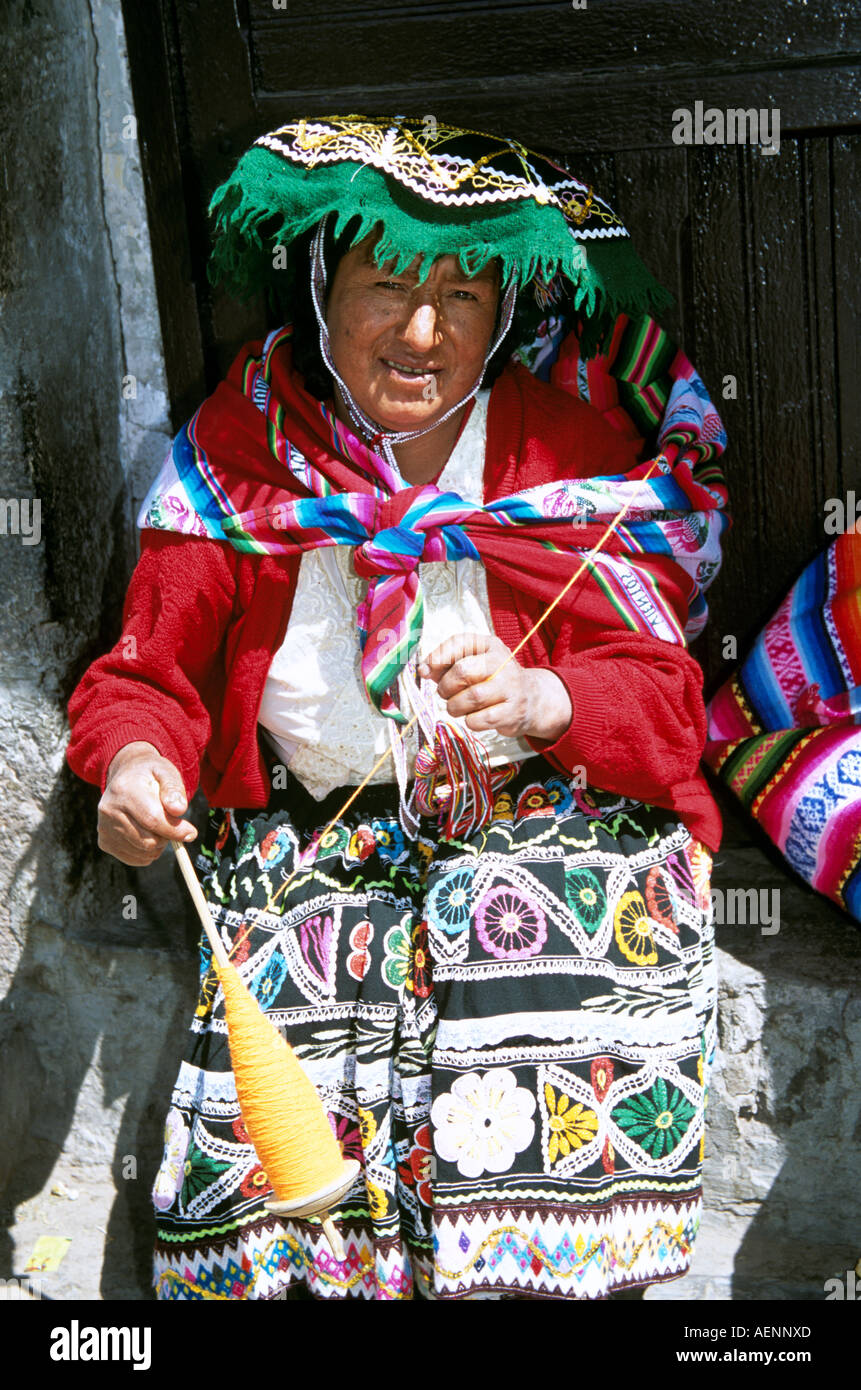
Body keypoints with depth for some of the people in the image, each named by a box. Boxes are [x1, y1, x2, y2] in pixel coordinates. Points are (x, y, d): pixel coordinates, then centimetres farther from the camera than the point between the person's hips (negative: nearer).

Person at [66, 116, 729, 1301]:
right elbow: (149, 673, 8)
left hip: (543, 812, -1)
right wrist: (135, 760, -13)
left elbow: (659, 687, 0)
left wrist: (548, 700, -20)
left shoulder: (574, 453, 2)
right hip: (314, 839, 1)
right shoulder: (236, 454, 5)